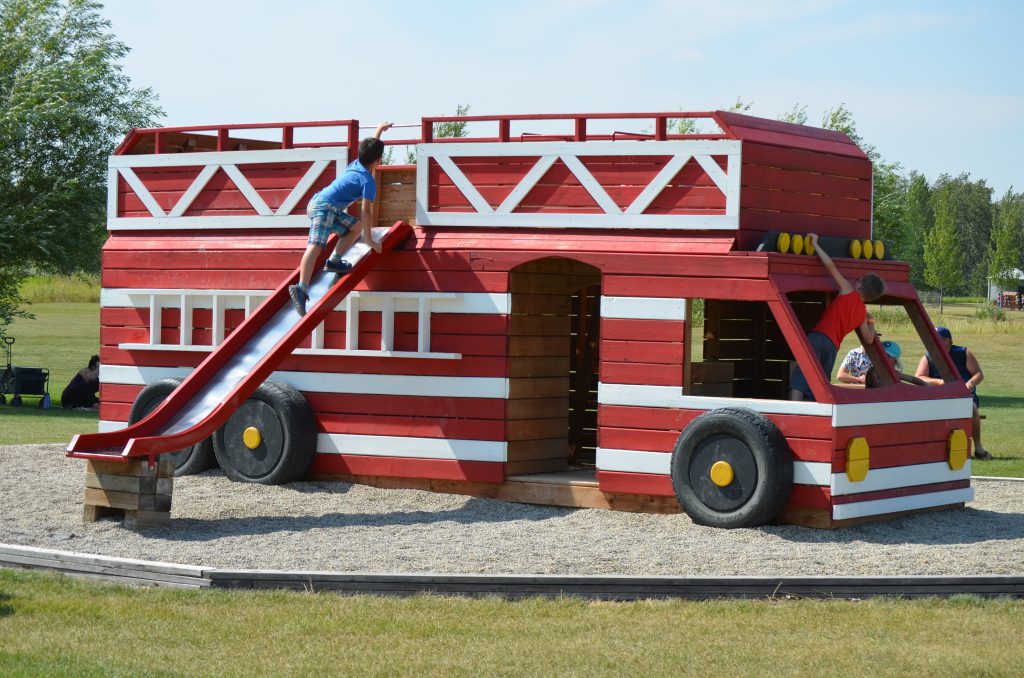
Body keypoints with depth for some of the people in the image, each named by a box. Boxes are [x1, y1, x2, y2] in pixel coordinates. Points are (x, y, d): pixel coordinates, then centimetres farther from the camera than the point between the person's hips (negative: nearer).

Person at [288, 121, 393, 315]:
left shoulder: (356, 164, 16)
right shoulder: (368, 181, -8)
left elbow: (369, 148, 39)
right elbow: (366, 212, -13)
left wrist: (379, 130, 55)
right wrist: (369, 240, -8)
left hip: (317, 203, 10)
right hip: (324, 207, -10)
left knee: (355, 228, 23)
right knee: (316, 245, -24)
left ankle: (334, 261, 7)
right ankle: (301, 288, -41)